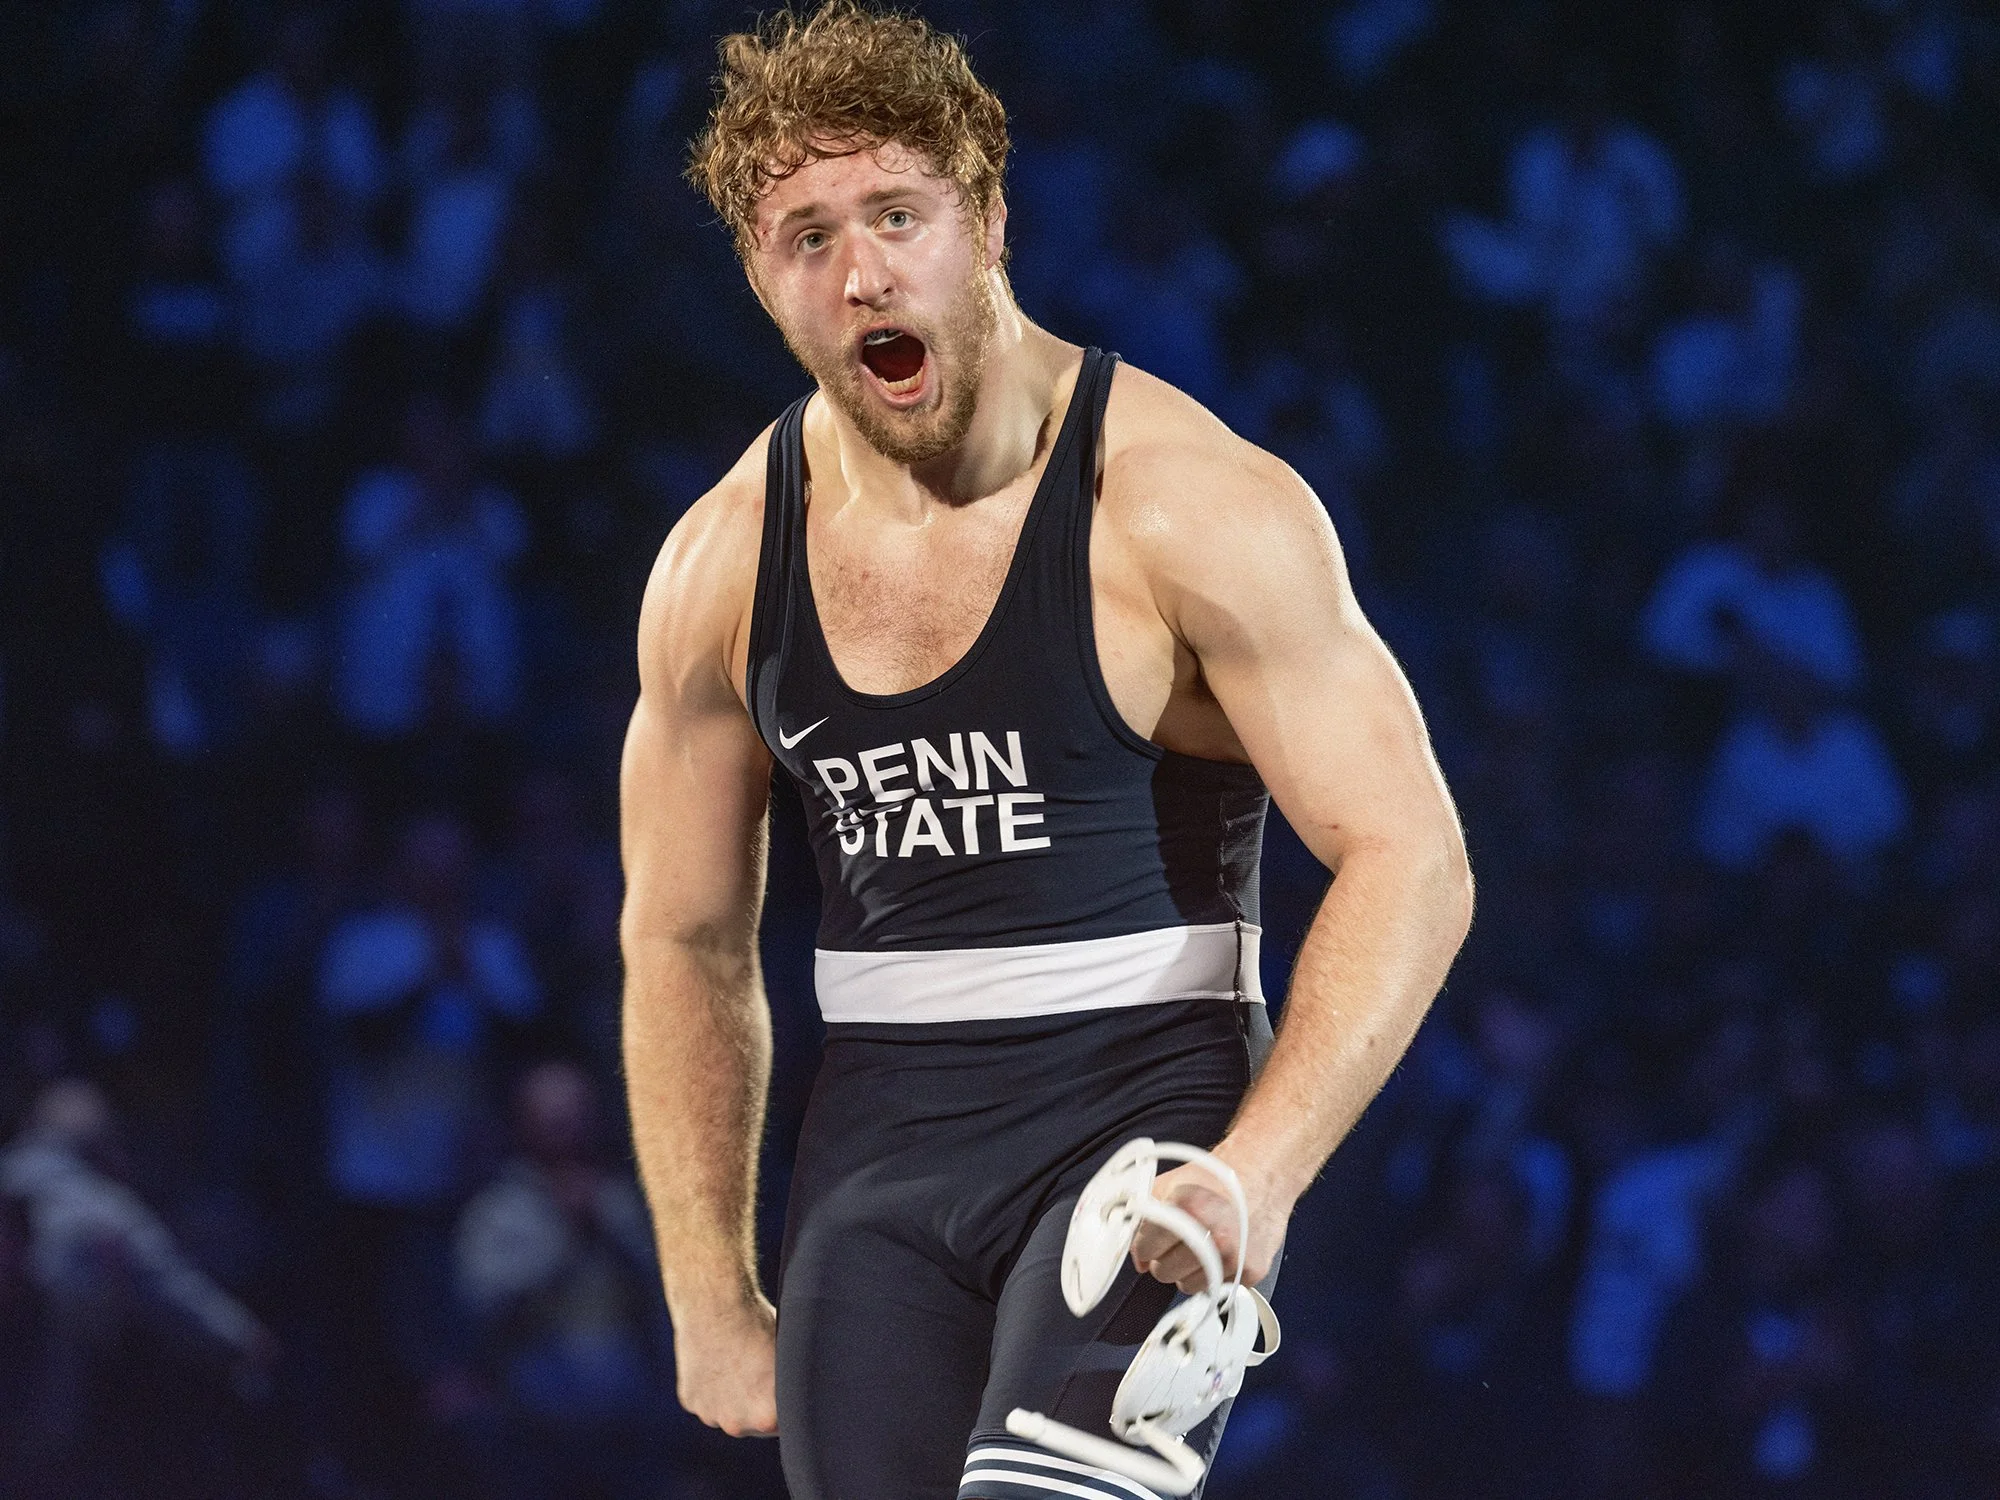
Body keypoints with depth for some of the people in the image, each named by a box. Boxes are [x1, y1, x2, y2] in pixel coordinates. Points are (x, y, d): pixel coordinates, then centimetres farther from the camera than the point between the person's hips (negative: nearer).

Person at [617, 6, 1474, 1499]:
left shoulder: (1190, 506, -10)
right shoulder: (720, 568, 4)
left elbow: (1408, 861, -11)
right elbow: (686, 942, 16)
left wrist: (1258, 1176, -24)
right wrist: (713, 1302, 13)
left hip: (1144, 1110, -5)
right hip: (877, 1149, 5)